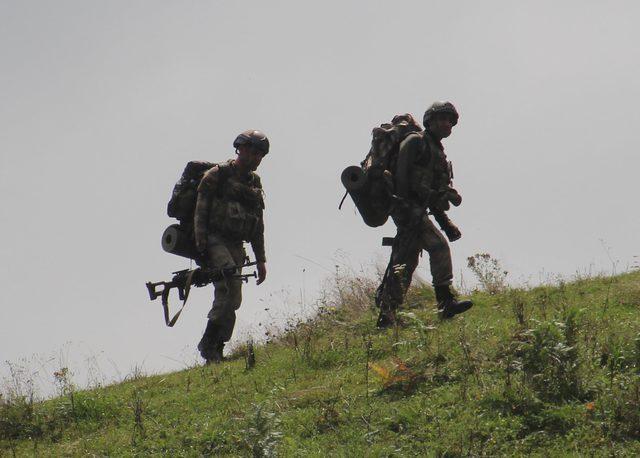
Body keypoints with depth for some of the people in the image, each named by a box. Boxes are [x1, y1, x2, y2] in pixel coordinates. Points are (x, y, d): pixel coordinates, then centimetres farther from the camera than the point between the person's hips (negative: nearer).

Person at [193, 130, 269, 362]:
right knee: (231, 284, -26)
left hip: (236, 245, 7)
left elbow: (258, 225, 24)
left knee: (231, 300, 1)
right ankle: (209, 342, -21)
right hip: (215, 240, -7)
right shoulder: (217, 175, -2)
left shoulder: (254, 182, 19)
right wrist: (201, 247, -16)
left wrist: (260, 259, 19)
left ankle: (215, 353, 8)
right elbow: (200, 212, -7)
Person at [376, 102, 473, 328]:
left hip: (417, 211, 10)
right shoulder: (415, 142, -4)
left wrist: (446, 223, 17)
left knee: (406, 262, 7)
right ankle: (446, 303, -16)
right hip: (407, 207, -10)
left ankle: (387, 316, 9)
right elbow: (402, 176, -15)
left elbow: (432, 195, 25)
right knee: (439, 246, -17)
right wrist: (406, 210, -23)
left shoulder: (437, 151, 24)